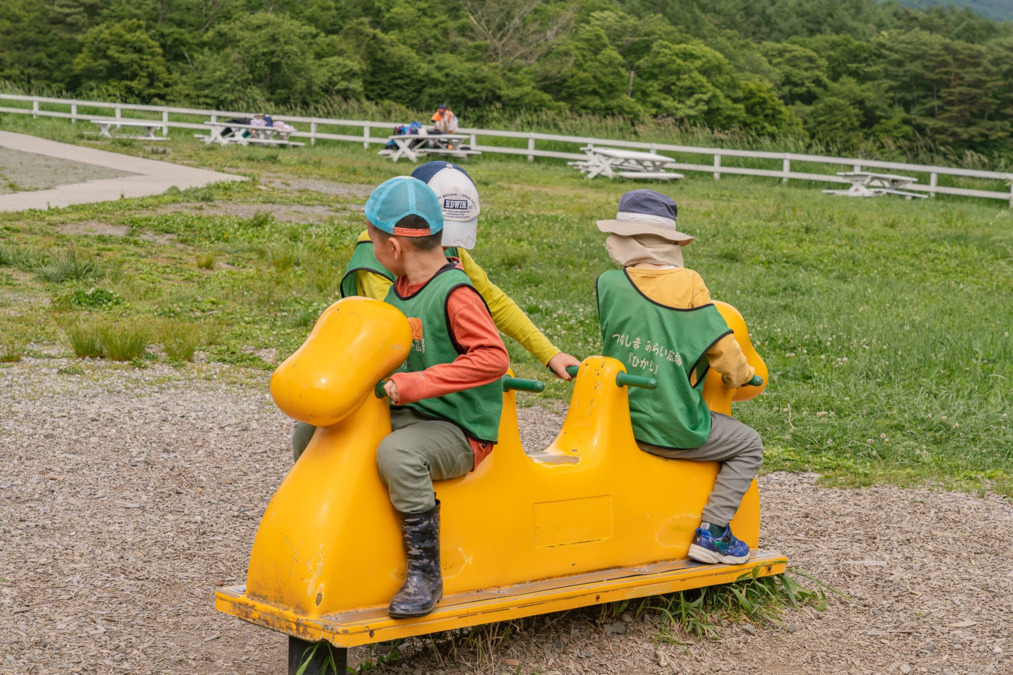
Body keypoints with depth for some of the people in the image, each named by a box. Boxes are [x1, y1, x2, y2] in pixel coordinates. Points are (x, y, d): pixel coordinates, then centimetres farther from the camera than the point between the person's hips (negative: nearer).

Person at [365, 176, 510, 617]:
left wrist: (416, 384, -31)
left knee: (396, 454, -39)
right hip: (401, 416, 9)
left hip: (457, 432, -9)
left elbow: (493, 357, -31)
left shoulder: (455, 294, -18)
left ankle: (425, 573, -26)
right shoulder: (400, 289, 10)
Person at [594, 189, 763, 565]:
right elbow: (726, 354, -9)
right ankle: (711, 533, 5)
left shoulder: (608, 284, -4)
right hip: (675, 431, -5)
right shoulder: (689, 287, -11)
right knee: (748, 446, 18)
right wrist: (741, 376, 12)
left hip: (618, 421, 5)